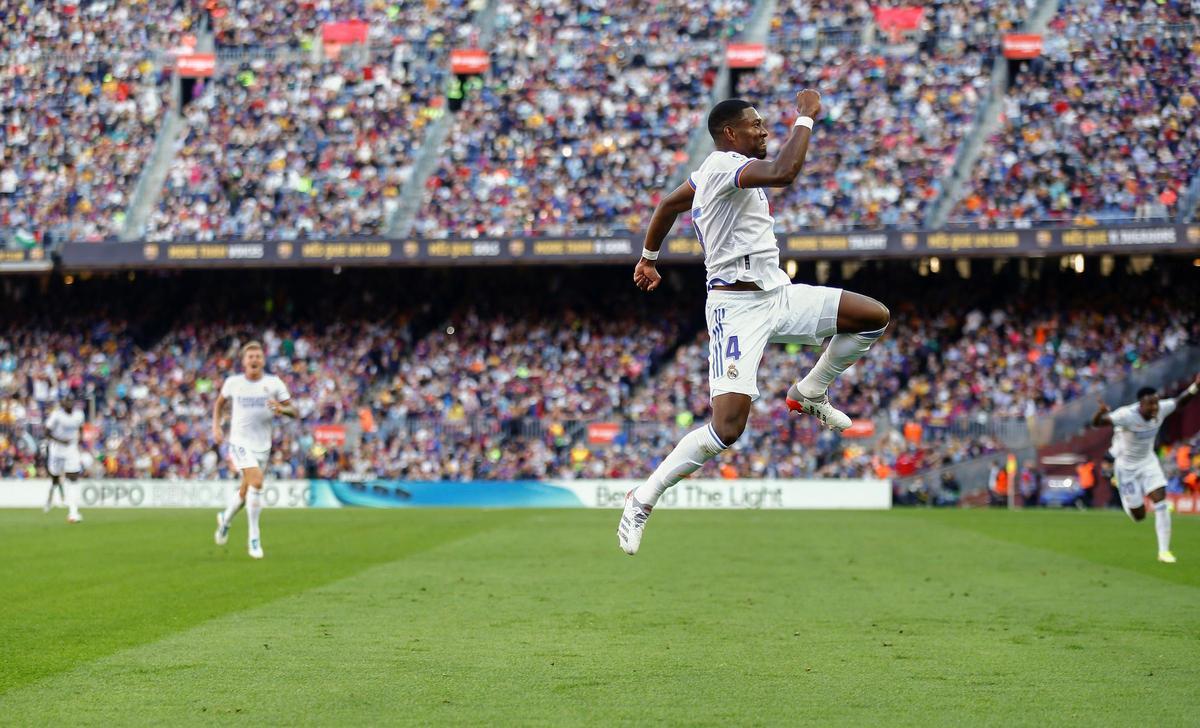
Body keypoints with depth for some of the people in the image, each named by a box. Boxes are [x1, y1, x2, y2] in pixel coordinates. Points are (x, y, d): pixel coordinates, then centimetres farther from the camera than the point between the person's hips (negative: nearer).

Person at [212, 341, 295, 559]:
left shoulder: (274, 383, -3)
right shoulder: (233, 382, -2)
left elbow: (293, 411, -2)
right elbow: (220, 403, 18)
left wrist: (282, 409, -23)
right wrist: (216, 427, 7)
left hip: (263, 445, 3)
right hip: (240, 442, -3)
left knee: (246, 492, 13)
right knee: (256, 482, -24)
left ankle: (226, 518, 46)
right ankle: (254, 537, -15)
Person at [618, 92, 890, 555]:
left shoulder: (713, 170, 14)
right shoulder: (724, 165, -17)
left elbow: (667, 205, 29)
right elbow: (783, 173, -36)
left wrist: (649, 257, 43)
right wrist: (805, 116, -23)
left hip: (777, 294, 10)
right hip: (739, 309, -10)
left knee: (875, 317, 1)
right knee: (727, 429, -19)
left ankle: (808, 394, 21)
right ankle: (642, 500, -4)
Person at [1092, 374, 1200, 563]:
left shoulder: (1161, 409, -17)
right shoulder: (1127, 415, -33)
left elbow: (1180, 401, 2)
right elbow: (1096, 423, -40)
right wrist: (1101, 413, -64)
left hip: (1148, 461, 4)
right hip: (1127, 466, -4)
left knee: (1161, 502, -12)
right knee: (1139, 515, 5)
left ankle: (1164, 551, -5)